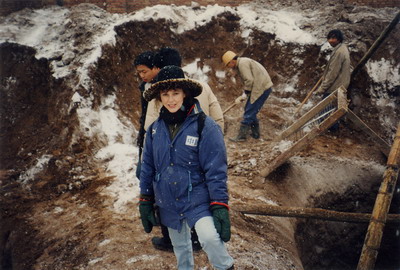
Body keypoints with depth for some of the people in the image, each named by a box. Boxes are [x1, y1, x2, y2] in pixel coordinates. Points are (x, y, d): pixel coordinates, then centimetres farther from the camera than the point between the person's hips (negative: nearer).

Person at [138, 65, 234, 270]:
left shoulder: (205, 126, -15)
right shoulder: (155, 128, -1)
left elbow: (216, 171, -15)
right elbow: (147, 167, 8)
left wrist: (220, 206, -19)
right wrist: (145, 201, 9)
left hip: (198, 199, -5)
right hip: (168, 203, 5)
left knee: (209, 238, -27)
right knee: (180, 247, 20)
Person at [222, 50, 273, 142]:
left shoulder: (242, 63, -12)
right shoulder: (243, 62, 20)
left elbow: (249, 80, -20)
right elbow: (248, 81, 22)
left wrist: (244, 95, -9)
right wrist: (242, 96, 14)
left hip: (262, 88, -10)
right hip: (263, 87, 10)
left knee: (249, 112, -6)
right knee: (251, 111, 17)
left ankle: (242, 136, -2)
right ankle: (255, 133, 26)